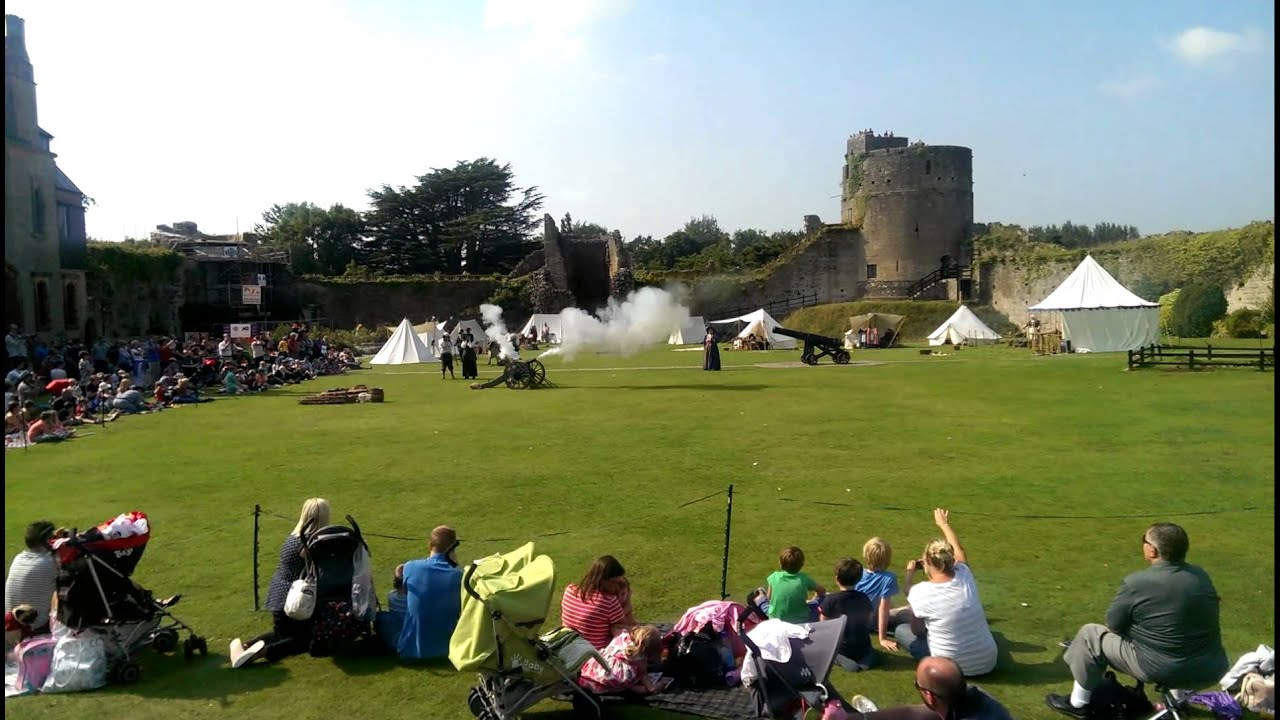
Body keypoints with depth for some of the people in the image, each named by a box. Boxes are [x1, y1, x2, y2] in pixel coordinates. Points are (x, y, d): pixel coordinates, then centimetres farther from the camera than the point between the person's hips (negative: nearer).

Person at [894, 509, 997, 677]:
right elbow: (958, 550, 15)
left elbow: (917, 630, -1)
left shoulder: (920, 592, -20)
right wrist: (944, 523, 31)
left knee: (901, 629, 12)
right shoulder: (965, 577, -10)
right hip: (987, 662, 5)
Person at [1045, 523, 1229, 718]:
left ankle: (1078, 704, 23)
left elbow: (1114, 624, -5)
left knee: (1090, 634, 11)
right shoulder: (1202, 576, 1)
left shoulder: (1136, 583, -16)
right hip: (1212, 672, 6)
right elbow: (1204, 620, 17)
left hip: (1162, 670, -6)